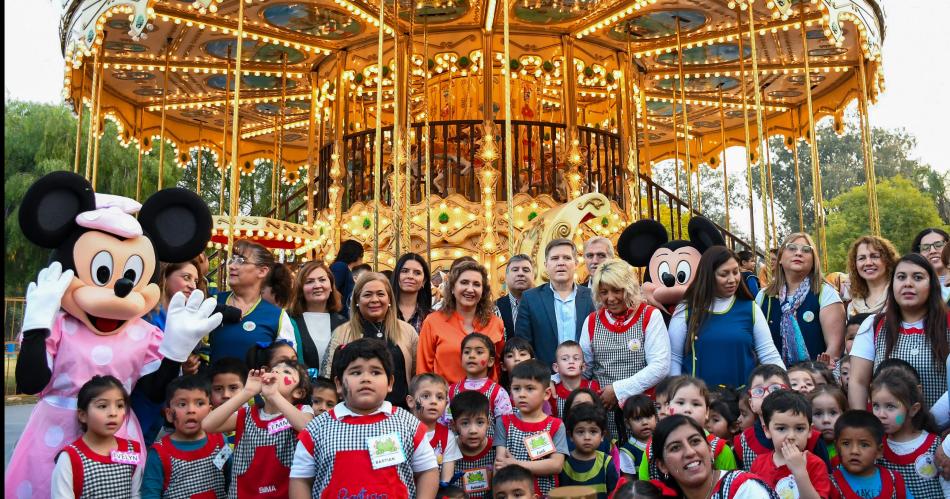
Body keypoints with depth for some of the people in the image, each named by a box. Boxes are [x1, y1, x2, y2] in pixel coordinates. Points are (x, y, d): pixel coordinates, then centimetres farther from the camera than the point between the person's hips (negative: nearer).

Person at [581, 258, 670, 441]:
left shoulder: (650, 316, -2)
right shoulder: (592, 321, 9)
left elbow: (660, 367, -10)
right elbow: (584, 368, 10)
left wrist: (618, 390, -13)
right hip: (604, 412, 3)